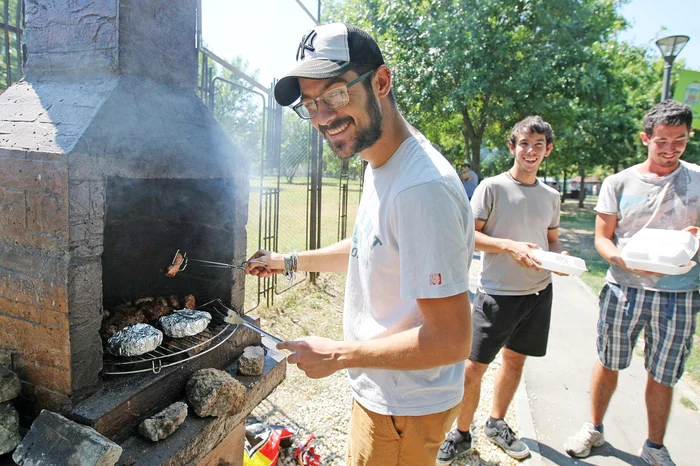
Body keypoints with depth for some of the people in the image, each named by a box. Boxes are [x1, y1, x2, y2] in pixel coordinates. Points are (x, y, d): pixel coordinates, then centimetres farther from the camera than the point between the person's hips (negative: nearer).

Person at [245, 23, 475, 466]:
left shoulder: (421, 187, -33)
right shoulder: (380, 165, 1)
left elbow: (451, 341, -30)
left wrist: (338, 356, -22)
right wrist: (291, 261, 13)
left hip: (403, 410, -9)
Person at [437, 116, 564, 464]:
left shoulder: (551, 196, 9)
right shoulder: (492, 187, -8)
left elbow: (552, 239, 18)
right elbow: (468, 235, -11)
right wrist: (510, 246, -23)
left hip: (538, 293, 6)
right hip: (498, 293, -5)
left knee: (515, 359, 18)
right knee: (473, 368, -3)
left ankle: (497, 424, 39)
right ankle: (461, 435, 21)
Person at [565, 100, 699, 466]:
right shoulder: (618, 183, 0)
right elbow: (601, 238, 1)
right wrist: (625, 260, -19)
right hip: (624, 289, 0)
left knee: (662, 376, 11)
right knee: (608, 363, 12)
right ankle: (594, 429, 33)